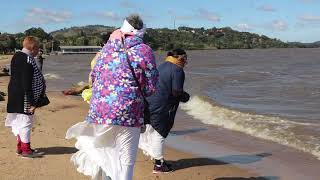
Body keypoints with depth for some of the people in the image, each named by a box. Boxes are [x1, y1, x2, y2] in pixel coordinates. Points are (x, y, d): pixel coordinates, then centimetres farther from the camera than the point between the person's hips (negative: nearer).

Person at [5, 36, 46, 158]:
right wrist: (32, 102, -20)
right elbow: (27, 84, -24)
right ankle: (26, 150, 9)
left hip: (14, 95, 10)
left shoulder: (16, 56, 8)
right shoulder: (28, 61, -22)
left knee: (19, 122, 18)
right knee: (26, 121, 0)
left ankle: (20, 146, 28)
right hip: (23, 98, -10)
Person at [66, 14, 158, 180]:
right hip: (127, 114, -4)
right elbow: (151, 88, -1)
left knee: (102, 155, 18)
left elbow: (93, 76, 19)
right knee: (125, 162, 4)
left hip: (98, 111, 4)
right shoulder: (144, 50, -3)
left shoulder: (107, 47, 10)